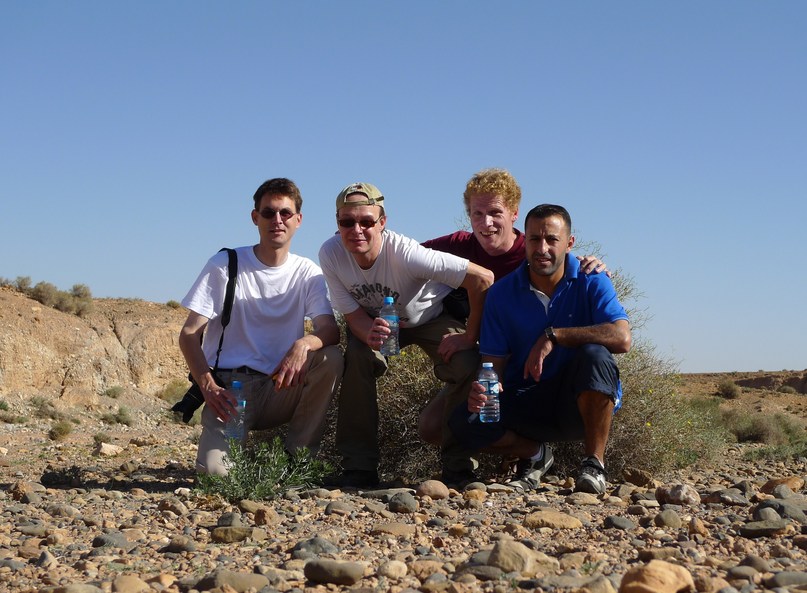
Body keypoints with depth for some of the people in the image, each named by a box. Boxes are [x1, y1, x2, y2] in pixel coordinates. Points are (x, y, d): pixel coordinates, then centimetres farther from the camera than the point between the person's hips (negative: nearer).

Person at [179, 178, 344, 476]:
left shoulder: (308, 273, 4)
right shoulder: (225, 265, -2)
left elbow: (330, 329, -10)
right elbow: (189, 334, -5)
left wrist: (304, 343, -34)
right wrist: (207, 385, -22)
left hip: (279, 388, 3)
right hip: (229, 388, -2)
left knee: (330, 359, -27)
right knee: (214, 470, -28)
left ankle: (298, 456, -11)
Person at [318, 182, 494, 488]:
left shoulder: (405, 252, -39)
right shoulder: (331, 254, -26)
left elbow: (483, 279, -37)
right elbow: (353, 314, -18)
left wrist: (469, 338, -28)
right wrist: (370, 333, -42)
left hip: (430, 317, -2)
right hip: (375, 322, 2)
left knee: (467, 366, -26)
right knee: (356, 358, -27)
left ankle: (457, 465, -5)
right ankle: (359, 467, -14)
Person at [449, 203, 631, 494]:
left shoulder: (591, 282, -7)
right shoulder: (502, 293, 0)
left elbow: (622, 338, -24)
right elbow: (494, 362, -3)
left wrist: (553, 336, -25)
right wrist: (482, 389, -27)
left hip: (583, 403, -2)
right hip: (526, 402, 2)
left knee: (594, 355, -34)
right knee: (464, 422, -24)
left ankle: (594, 463, -17)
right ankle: (534, 453, 8)